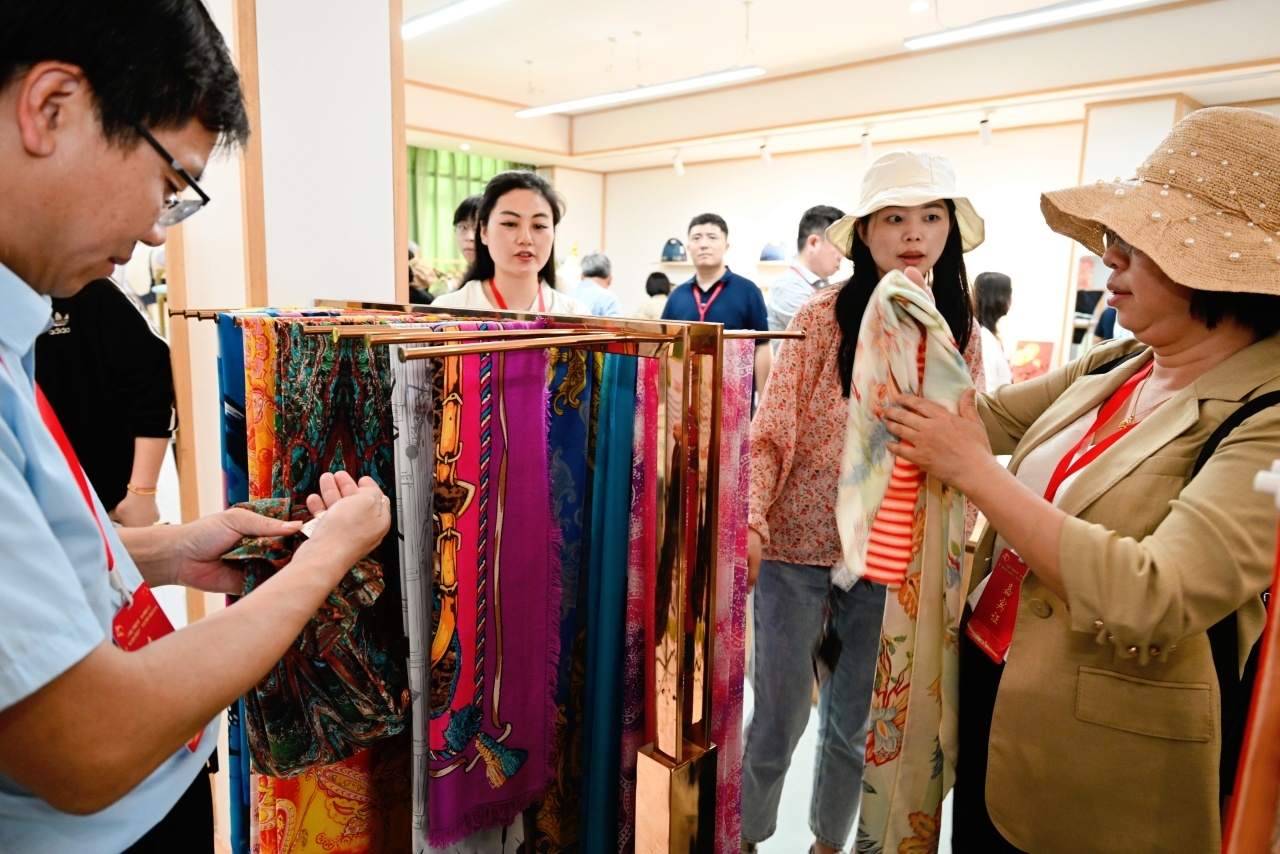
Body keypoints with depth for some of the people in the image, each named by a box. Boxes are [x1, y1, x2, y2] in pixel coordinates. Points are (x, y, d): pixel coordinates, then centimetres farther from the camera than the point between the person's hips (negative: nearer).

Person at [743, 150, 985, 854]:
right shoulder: (822, 318, -11)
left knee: (856, 722, 18)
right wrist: (749, 523, -26)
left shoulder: (960, 333, 0)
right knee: (780, 716, 7)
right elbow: (769, 435, -13)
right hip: (796, 546, -3)